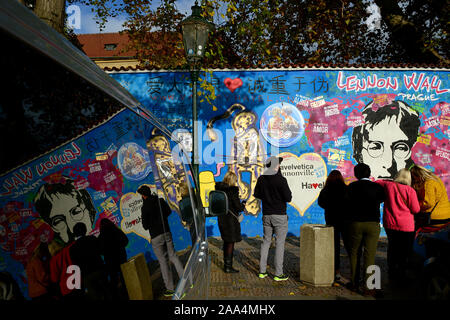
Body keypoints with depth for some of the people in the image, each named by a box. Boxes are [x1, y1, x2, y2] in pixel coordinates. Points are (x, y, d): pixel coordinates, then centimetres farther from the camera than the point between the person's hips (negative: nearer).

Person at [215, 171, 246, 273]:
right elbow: (238, 207, -17)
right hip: (231, 220, -7)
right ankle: (228, 267, 7)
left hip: (221, 218, 7)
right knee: (231, 242, 3)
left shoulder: (219, 189, 4)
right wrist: (243, 204, 6)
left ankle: (226, 264, 28)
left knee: (226, 242, 18)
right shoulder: (233, 190, -17)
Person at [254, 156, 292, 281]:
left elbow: (257, 194, 12)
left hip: (266, 215, 5)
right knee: (280, 243, 2)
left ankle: (262, 271, 17)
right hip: (280, 215, -5)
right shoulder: (281, 180, -15)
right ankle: (278, 274, 5)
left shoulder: (261, 179, 2)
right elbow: (288, 198, -13)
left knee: (266, 241, 14)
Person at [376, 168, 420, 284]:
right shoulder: (410, 190, -12)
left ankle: (392, 273, 29)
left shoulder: (388, 185, -3)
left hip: (389, 223, 4)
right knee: (405, 252, 10)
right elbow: (416, 209, -7)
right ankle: (401, 276, 15)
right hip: (405, 226, -4)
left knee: (392, 248, 20)